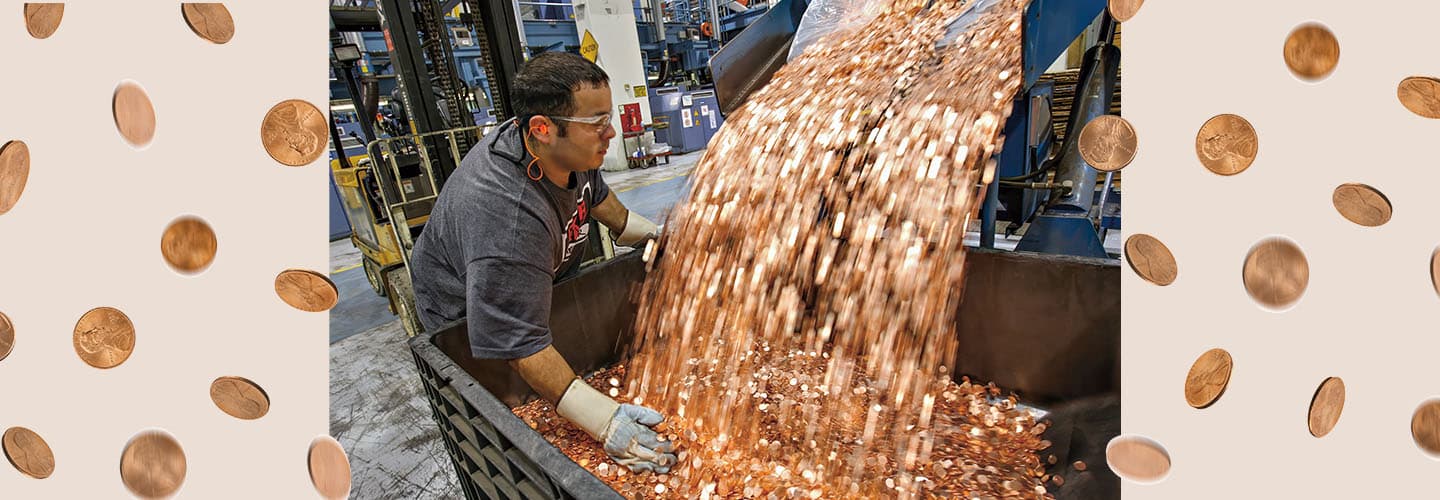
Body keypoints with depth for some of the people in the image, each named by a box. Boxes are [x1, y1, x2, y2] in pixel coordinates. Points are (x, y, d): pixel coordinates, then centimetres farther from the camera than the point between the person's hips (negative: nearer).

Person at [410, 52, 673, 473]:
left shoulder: (567, 146, -19)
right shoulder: (506, 216, -46)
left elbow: (594, 193, 6)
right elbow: (520, 345, -44)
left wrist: (649, 232, 10)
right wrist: (605, 421, -49)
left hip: (547, 279, 8)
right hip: (469, 320, -7)